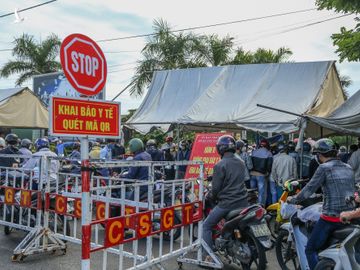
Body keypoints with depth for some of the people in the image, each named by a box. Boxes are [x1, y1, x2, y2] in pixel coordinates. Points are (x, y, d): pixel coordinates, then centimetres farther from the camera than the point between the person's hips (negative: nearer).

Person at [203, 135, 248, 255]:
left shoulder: (220, 165, -13)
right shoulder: (241, 163, 9)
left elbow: (216, 187, -10)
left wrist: (214, 198, 9)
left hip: (227, 203, -7)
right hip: (243, 202, 7)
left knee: (207, 226, 4)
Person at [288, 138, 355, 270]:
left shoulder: (324, 168, -8)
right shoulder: (348, 168, 11)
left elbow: (309, 189, -9)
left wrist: (293, 200, 5)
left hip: (331, 217, -7)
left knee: (311, 250, 3)